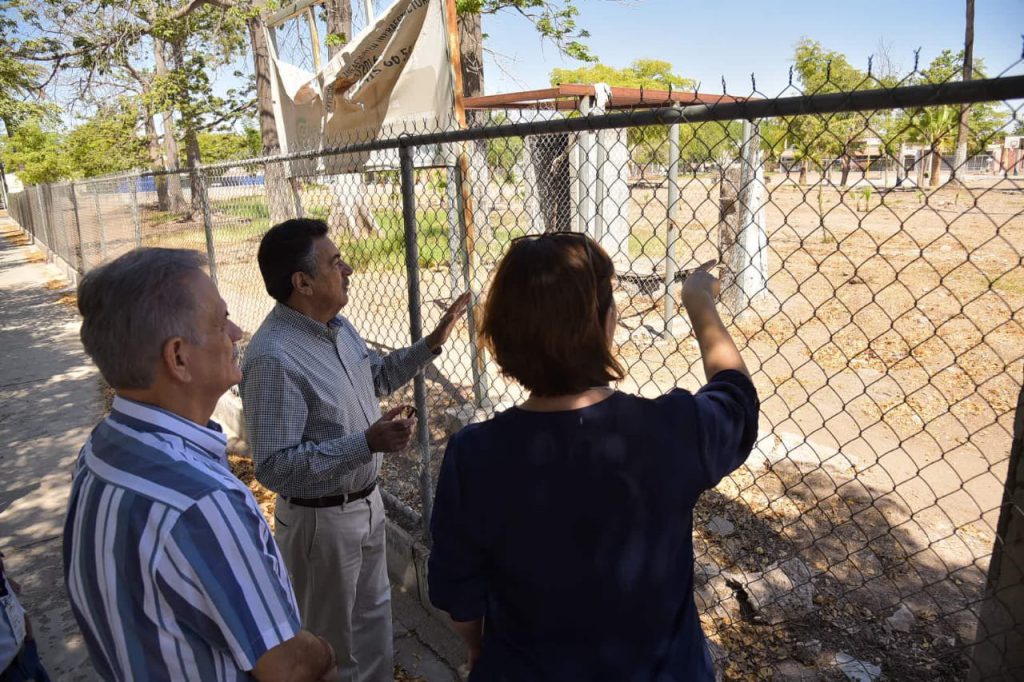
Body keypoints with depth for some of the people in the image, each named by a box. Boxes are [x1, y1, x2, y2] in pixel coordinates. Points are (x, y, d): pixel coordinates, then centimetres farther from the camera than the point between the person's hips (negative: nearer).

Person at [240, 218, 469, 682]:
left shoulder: (338, 326, -1)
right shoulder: (273, 357, -29)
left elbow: (376, 376, 16)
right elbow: (275, 467, -30)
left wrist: (431, 344, 5)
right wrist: (367, 444, -36)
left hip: (367, 501, 8)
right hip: (321, 519, -8)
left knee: (374, 612, 28)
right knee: (332, 641, 17)